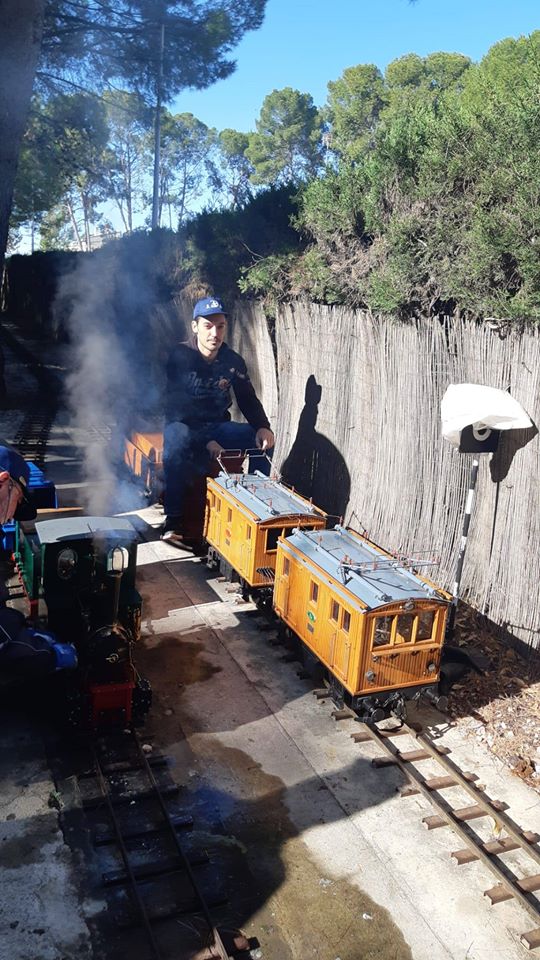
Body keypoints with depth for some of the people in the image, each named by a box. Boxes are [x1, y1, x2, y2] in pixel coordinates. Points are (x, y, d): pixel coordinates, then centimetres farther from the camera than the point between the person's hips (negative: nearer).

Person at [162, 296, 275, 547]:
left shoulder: (234, 361, -1)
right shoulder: (179, 357, -16)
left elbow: (248, 400, 7)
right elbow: (174, 408, -20)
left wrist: (263, 427, -14)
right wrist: (204, 442, -29)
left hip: (218, 426, 5)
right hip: (182, 425, -5)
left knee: (263, 439, -15)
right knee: (177, 441, -39)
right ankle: (172, 521, -32)